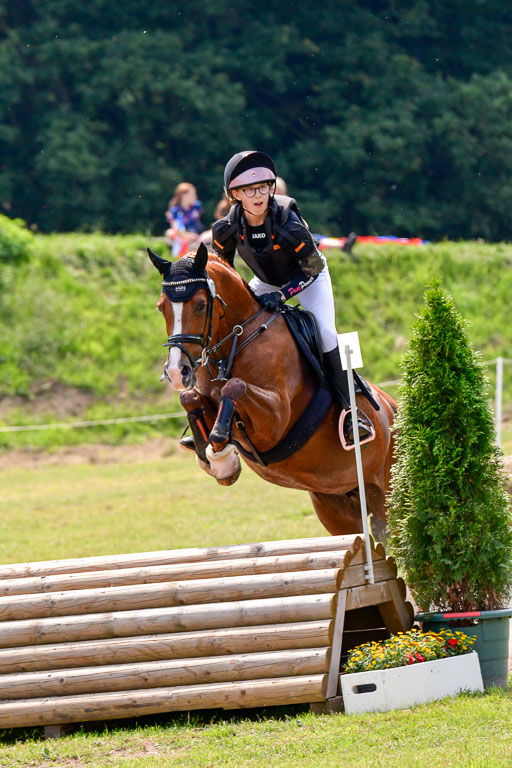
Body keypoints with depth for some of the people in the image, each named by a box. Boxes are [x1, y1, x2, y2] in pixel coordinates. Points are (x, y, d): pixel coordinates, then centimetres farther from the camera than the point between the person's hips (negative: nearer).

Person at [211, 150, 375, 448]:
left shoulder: (288, 222, -37)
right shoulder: (226, 229, -26)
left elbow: (312, 267, -25)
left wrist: (282, 295, -35)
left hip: (307, 277, -4)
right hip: (266, 282, 4)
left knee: (325, 332, -25)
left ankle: (350, 407, -14)